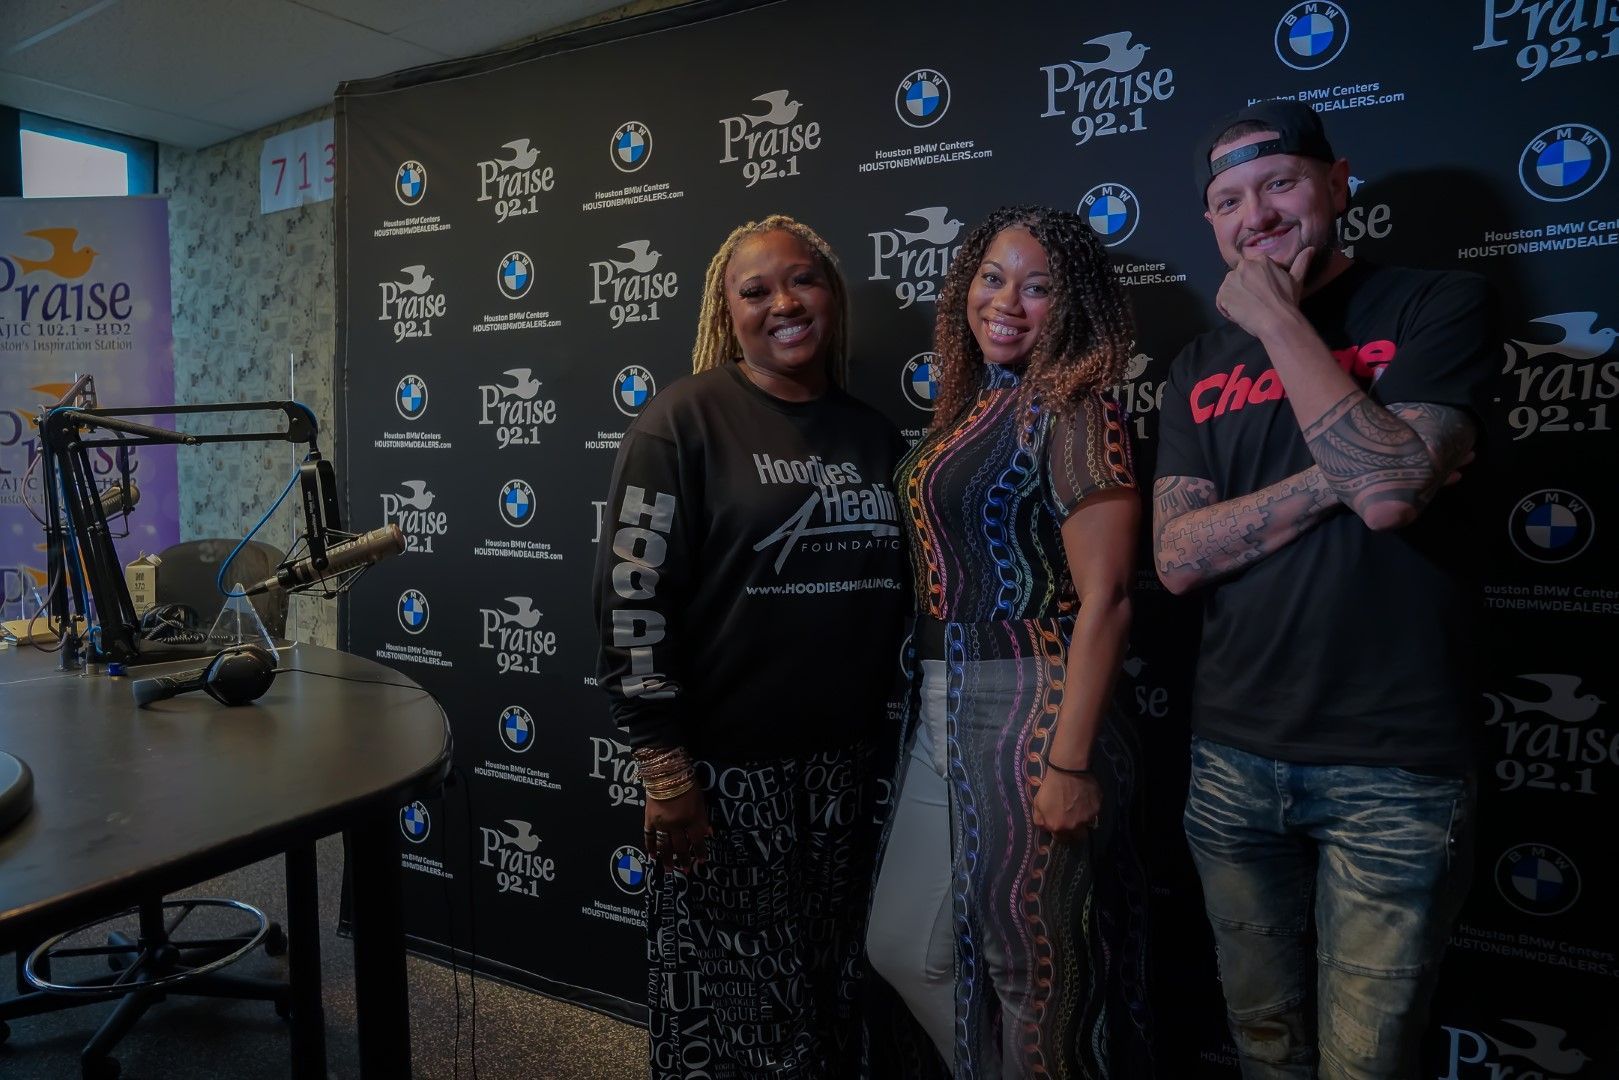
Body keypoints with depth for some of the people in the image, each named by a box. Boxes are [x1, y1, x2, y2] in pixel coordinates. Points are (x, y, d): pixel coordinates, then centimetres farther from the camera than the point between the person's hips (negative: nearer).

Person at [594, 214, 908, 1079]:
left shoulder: (873, 435, 8)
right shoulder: (685, 419, -8)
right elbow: (630, 594, -12)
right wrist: (662, 761, -14)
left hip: (841, 761, 5)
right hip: (724, 761, -5)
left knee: (827, 993, 18)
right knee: (728, 998, 8)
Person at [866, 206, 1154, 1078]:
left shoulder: (1070, 412, -11)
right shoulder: (968, 408, 11)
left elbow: (1104, 599, -17)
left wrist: (1070, 760, -20)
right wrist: (929, 701, 10)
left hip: (1028, 711, -8)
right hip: (941, 710, 8)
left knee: (1031, 968, 10)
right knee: (907, 947, 18)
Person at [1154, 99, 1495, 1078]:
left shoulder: (1436, 307, -3)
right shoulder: (1201, 368, 8)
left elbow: (1389, 489, -21)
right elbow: (1177, 556, -4)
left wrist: (1279, 318, -13)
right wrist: (1345, 472, -14)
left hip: (1393, 770, -4)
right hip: (1234, 759, 4)